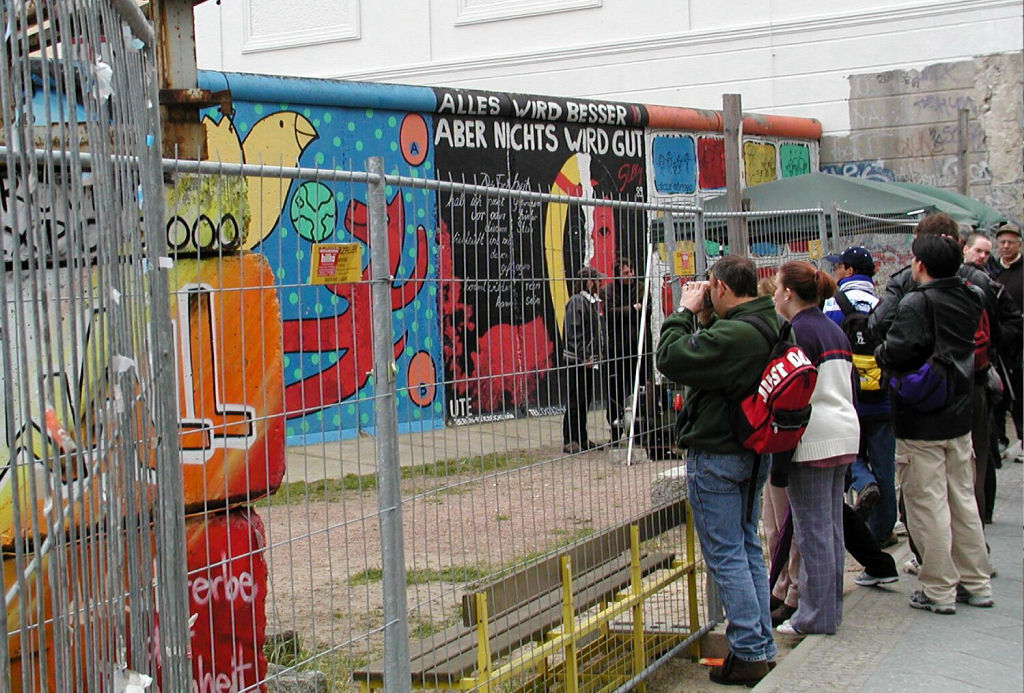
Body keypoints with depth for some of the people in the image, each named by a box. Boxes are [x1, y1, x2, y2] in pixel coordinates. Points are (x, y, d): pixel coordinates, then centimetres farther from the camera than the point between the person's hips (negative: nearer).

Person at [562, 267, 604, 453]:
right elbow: (573, 333, -19)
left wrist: (599, 351, 14)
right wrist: (584, 358, -20)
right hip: (577, 361, -10)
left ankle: (581, 438, 20)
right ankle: (569, 440, -1)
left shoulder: (592, 302, 17)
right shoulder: (577, 302, -13)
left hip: (588, 361, 10)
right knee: (575, 401, -6)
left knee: (585, 400, 13)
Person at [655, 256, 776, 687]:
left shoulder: (731, 334, -25)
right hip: (753, 453, 10)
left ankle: (748, 654, 3)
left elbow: (671, 358, -24)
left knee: (725, 556, -2)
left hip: (715, 457, -10)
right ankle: (763, 648, 22)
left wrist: (685, 312, -12)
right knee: (748, 549, 16)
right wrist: (704, 321, 4)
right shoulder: (770, 326, 7)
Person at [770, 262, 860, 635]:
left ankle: (817, 615, 2)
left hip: (813, 438, -9)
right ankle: (831, 607, 20)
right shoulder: (835, 331, 16)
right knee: (832, 525, 13)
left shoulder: (797, 332, -12)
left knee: (812, 528, -3)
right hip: (845, 434, 9)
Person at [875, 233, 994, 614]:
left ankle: (939, 590, 6)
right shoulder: (969, 300, 5)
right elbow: (972, 349, 14)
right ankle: (976, 583, 23)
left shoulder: (916, 304, -18)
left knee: (928, 504, 0)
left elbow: (896, 353, -27)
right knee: (963, 499, 15)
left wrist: (879, 353, -7)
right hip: (959, 416, 8)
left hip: (920, 422, -7)